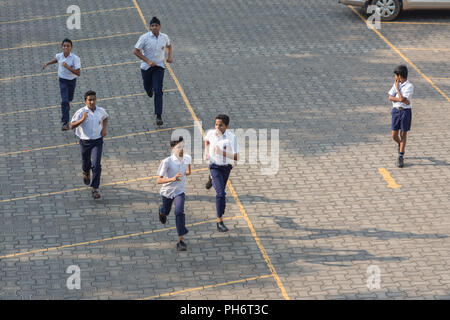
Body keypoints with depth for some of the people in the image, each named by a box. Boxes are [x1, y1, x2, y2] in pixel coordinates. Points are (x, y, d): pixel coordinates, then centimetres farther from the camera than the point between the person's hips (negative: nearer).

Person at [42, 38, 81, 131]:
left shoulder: (75, 58, -22)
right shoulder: (59, 56, -10)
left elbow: (78, 73, -26)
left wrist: (67, 67, -33)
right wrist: (47, 63, 7)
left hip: (72, 81, 0)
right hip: (63, 81, 0)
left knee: (69, 99, 22)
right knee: (64, 101, -15)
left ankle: (66, 108, 60)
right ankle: (65, 123, -14)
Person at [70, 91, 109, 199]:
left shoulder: (100, 111, -4)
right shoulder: (81, 112, -14)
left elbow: (105, 117, 21)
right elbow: (71, 126, -19)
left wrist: (105, 128, 4)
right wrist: (82, 120, -33)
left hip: (97, 141, 0)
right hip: (85, 141, 0)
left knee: (96, 165, -12)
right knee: (86, 164, 17)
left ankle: (95, 189, -8)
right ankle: (86, 173, 54)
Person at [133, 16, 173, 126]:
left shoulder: (164, 37, -4)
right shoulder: (144, 38, -14)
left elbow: (169, 45, 19)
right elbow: (136, 51, -12)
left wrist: (169, 56, 3)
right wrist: (148, 61, -19)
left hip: (159, 67, 0)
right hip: (146, 67, 0)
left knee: (158, 92, -11)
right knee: (147, 87, 19)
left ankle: (158, 116, -9)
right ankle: (150, 89, 60)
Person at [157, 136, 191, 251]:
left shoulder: (187, 158, -14)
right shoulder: (167, 162, -29)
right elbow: (158, 180, -34)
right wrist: (172, 179, -48)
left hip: (180, 191, 1)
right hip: (167, 191, -1)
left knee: (179, 212, -22)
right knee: (165, 212, 25)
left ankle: (180, 241, -18)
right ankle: (162, 211, 66)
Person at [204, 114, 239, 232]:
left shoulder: (231, 137, -17)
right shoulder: (211, 133, -8)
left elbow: (236, 157, -20)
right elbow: (206, 140, 18)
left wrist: (221, 152, -30)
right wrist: (206, 152, 2)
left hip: (226, 167, 2)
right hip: (215, 166, -2)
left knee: (221, 190, 24)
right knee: (221, 193, -18)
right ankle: (220, 222, -16)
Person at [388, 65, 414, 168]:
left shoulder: (409, 86, -13)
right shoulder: (396, 84, 4)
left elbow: (402, 98, -21)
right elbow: (390, 97, -2)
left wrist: (397, 87, -10)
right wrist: (400, 100, -19)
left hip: (405, 112, -4)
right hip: (396, 110, 4)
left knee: (403, 135, 2)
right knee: (394, 135, 5)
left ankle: (400, 157, 7)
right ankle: (400, 144, 38)